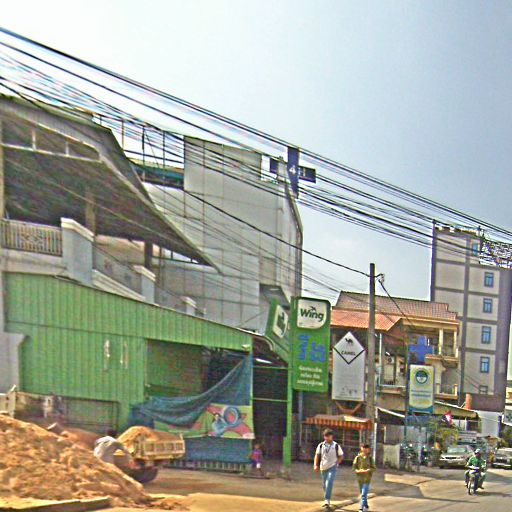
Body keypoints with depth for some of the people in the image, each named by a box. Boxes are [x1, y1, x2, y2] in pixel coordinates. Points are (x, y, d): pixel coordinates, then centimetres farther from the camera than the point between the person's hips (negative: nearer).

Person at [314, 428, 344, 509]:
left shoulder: (336, 446, -2)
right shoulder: (321, 445, 2)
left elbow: (341, 456, 9)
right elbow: (317, 455, 0)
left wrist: (337, 463, -1)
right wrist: (316, 465, -12)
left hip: (332, 468, -3)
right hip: (323, 468, 3)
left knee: (329, 483, -19)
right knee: (324, 485, 12)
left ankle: (327, 501, -20)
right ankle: (327, 501, 29)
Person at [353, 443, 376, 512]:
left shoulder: (370, 458, -5)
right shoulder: (358, 457, -2)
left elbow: (374, 468, -3)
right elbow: (354, 466, 1)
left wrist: (367, 471, -19)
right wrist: (357, 470, -19)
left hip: (367, 479, -3)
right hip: (360, 478, 3)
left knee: (364, 494, -11)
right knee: (362, 493, 17)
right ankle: (366, 506, 36)